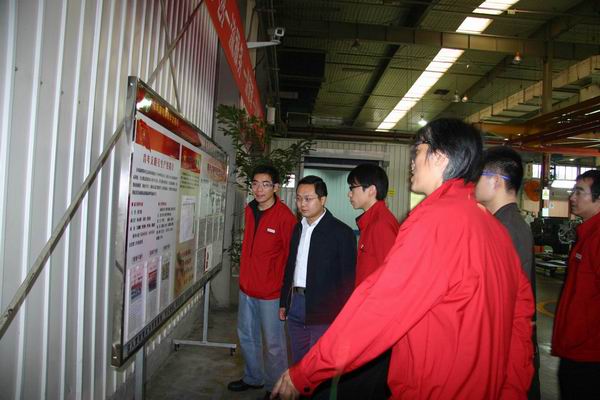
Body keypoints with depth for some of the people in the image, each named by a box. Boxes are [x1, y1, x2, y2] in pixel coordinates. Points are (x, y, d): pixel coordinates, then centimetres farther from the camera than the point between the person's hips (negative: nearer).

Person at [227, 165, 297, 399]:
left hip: (271, 291, -7)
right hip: (247, 287, 8)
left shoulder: (285, 216, -18)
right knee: (246, 336, 22)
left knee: (273, 343, 8)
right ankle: (253, 378, 43)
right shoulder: (250, 210, 4)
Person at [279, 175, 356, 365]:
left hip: (323, 311, -6)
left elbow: (348, 278, -10)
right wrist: (284, 302, 14)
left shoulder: (342, 232, -10)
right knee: (298, 361, 18)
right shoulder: (298, 228, 10)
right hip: (296, 305, 6)